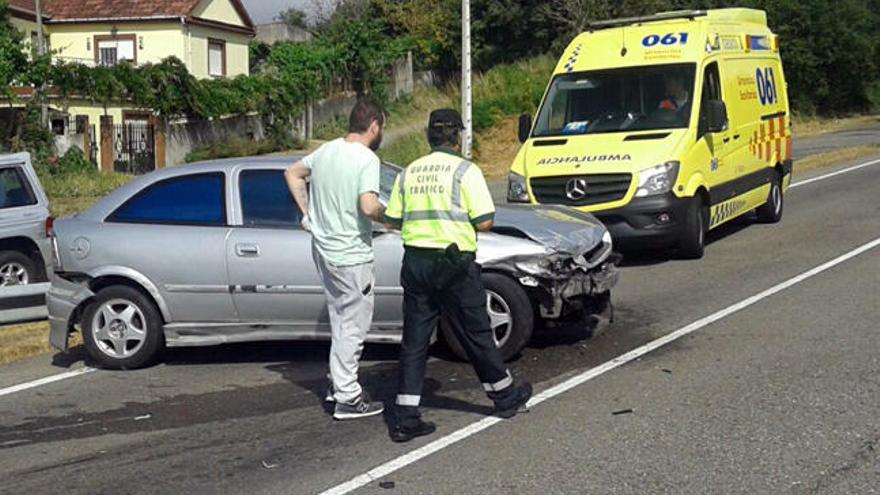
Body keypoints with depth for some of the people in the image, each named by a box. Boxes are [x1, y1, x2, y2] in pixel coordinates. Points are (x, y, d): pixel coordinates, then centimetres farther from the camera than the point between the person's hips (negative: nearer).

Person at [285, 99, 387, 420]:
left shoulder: (326, 150, 8)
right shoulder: (367, 159, -17)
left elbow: (292, 173, 21)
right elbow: (368, 206, -28)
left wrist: (307, 211, 19)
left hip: (323, 248, 8)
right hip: (351, 255, -8)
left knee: (341, 321, 21)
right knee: (353, 326, 1)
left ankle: (338, 383, 30)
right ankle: (348, 399, 6)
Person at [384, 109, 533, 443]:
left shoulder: (409, 172, 8)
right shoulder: (465, 170, -8)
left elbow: (392, 221, 9)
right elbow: (485, 222, -12)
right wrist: (461, 220, 8)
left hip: (415, 261, 4)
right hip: (454, 264, -4)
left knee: (414, 340, 6)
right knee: (476, 334, 10)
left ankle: (405, 418, 4)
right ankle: (505, 395, 29)